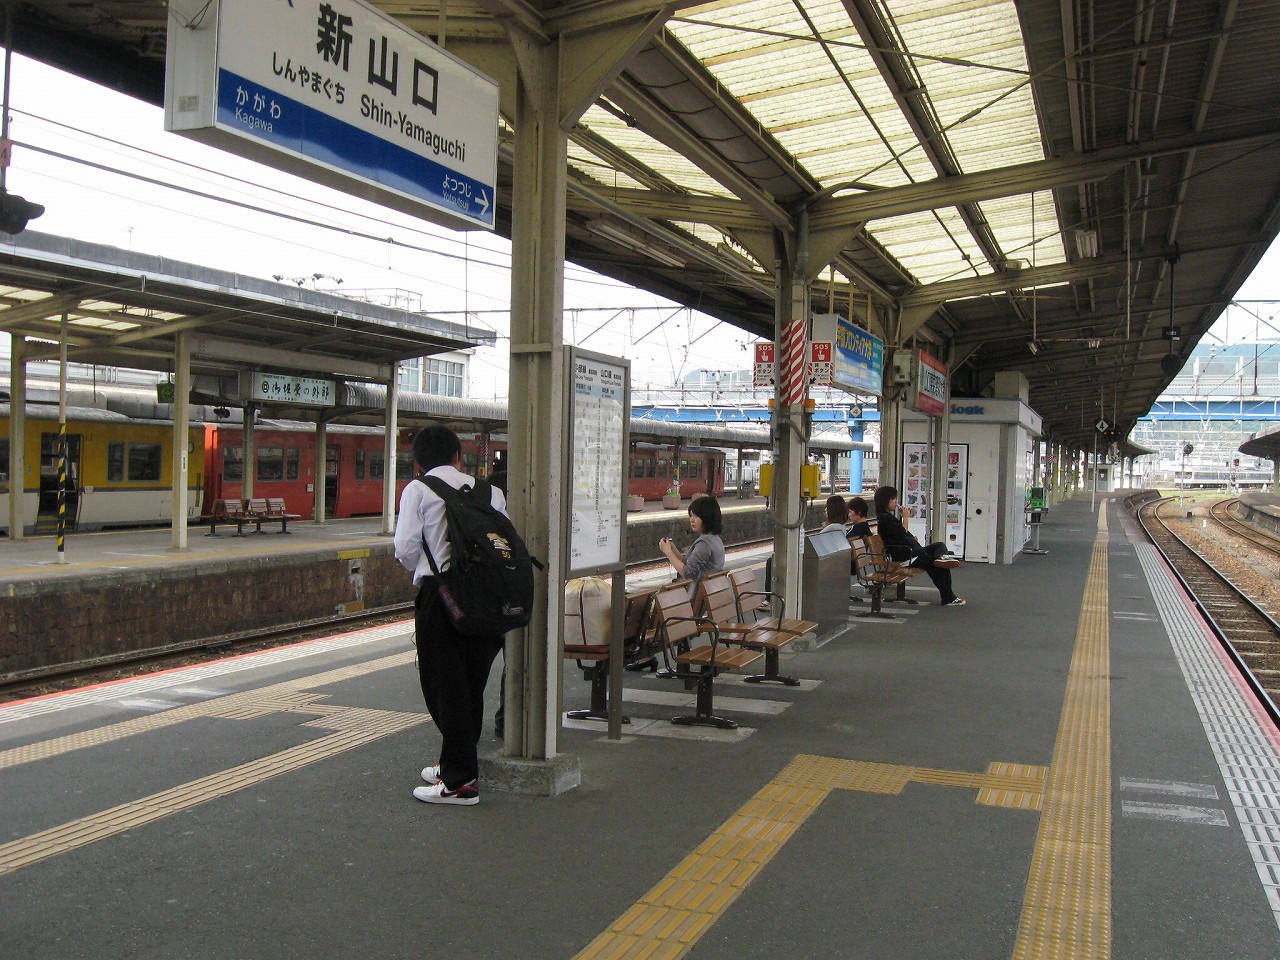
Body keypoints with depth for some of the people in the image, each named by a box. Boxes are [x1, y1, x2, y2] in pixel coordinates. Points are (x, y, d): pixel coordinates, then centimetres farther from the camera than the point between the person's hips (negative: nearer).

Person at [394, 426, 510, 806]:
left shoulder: (418, 490, 3)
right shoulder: (488, 491, 12)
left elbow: (405, 548, -7)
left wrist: (423, 571, 12)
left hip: (438, 591, -5)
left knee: (444, 684, 2)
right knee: (472, 681, 16)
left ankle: (460, 781, 5)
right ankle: (457, 764, 30)